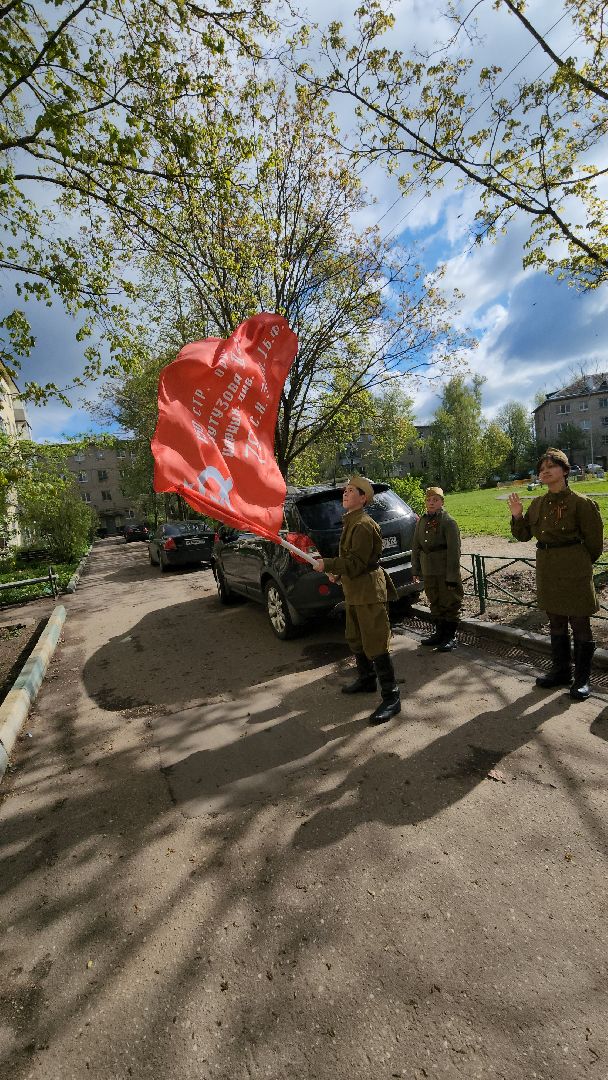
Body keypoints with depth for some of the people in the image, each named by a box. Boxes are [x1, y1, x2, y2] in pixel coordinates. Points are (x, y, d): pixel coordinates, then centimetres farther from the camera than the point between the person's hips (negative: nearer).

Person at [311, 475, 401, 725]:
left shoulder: (363, 524, -17)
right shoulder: (350, 521, 14)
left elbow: (357, 562, -22)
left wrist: (327, 565, -20)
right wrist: (336, 571, 11)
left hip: (369, 591, -10)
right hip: (354, 591, 10)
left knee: (375, 644, -7)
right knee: (355, 639, 21)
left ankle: (391, 697, 2)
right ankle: (366, 679, 38)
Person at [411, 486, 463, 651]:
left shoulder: (448, 522, -11)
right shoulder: (422, 521, 8)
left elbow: (454, 550, -15)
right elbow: (416, 547, 12)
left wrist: (452, 576, -18)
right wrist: (415, 569, 10)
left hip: (445, 572, -6)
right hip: (428, 571, 6)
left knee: (450, 603, 5)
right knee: (435, 603, 17)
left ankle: (450, 637, 17)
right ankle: (439, 632, 31)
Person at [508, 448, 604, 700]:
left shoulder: (580, 502, -11)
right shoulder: (538, 504, 7)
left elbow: (594, 541, -4)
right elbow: (524, 535, 10)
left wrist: (580, 565, 6)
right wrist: (517, 515, -7)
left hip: (574, 568, -6)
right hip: (546, 568, 6)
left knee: (579, 623, 4)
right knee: (556, 623, 16)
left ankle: (582, 679, 19)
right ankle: (561, 671, 32)